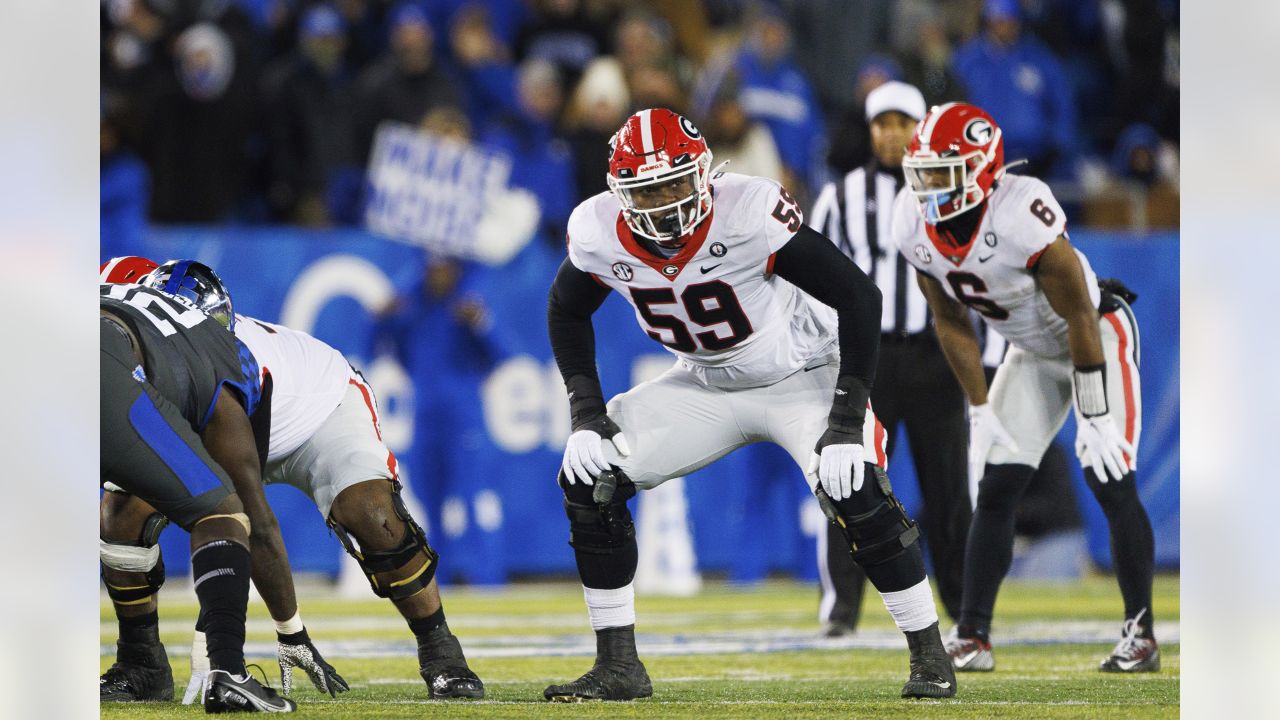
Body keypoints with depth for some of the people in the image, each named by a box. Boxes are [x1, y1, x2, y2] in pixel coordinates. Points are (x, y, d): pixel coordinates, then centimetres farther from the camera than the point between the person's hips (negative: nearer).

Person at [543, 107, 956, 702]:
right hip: (706, 386, 5)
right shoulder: (599, 232, -18)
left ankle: (930, 657, -8)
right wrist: (586, 414, -7)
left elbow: (858, 295, -28)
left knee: (856, 493, -27)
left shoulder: (750, 212, -33)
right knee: (590, 480, -10)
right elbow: (567, 312, 5)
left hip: (801, 377, -5)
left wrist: (847, 421, -30)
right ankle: (617, 668, 1)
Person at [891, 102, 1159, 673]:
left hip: (1099, 338, -6)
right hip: (1032, 352, 6)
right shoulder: (914, 226, -15)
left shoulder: (1023, 215, -35)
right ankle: (972, 637, 3)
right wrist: (980, 411, -3)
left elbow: (1080, 318, -27)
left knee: (1110, 486, -12)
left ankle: (1140, 635, -1)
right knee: (996, 491, 0)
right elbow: (952, 323, -1)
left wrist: (1094, 418, -22)